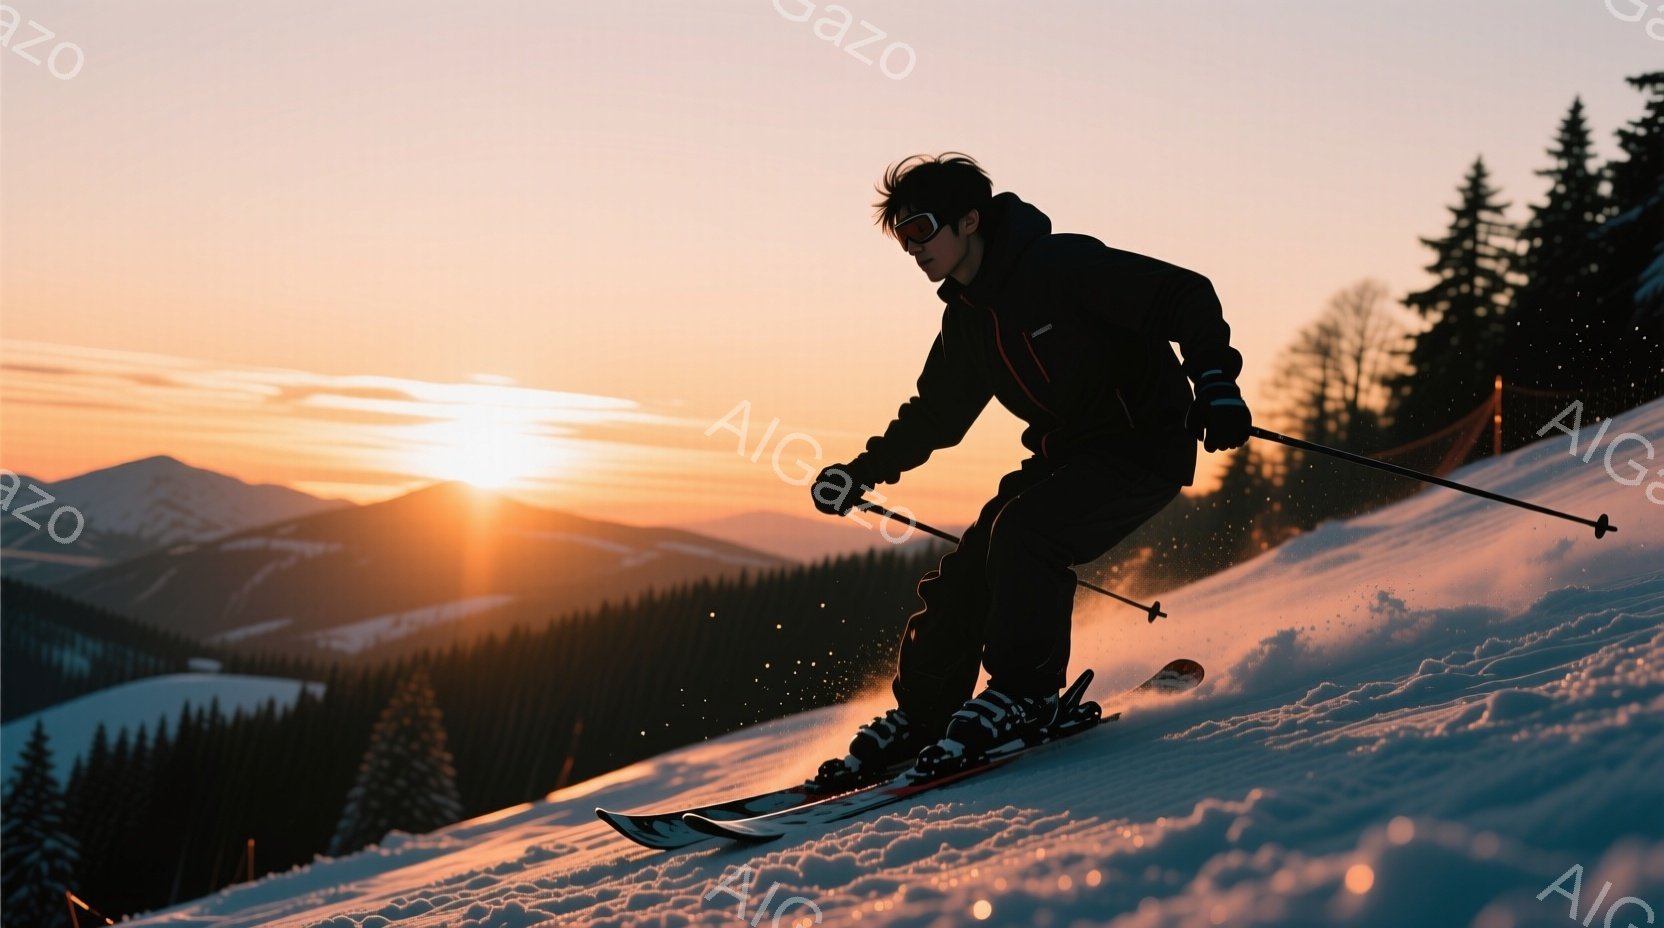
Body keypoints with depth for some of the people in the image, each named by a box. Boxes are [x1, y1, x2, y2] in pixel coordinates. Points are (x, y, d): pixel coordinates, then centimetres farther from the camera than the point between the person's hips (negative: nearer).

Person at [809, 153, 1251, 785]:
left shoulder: (1064, 265, -19)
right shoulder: (966, 318, 6)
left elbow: (1186, 295, -21)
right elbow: (934, 415, 20)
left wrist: (1214, 380, -35)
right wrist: (864, 471, 11)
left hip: (1145, 447, -8)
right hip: (1066, 455, 8)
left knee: (1023, 530, -27)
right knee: (966, 570, -2)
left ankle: (1025, 692, -14)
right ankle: (919, 716, 10)